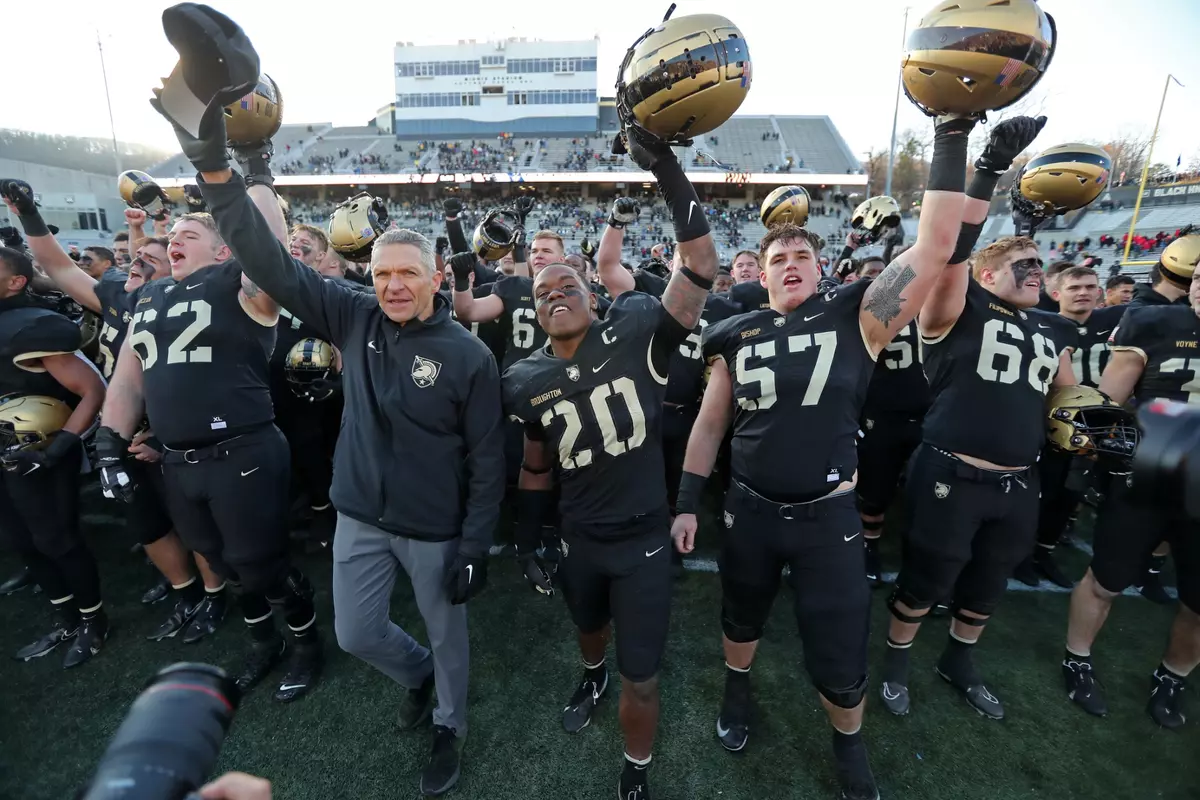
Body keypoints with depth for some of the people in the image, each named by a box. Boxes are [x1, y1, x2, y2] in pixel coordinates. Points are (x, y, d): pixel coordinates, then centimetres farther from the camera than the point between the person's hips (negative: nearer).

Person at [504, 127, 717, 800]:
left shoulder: (635, 335, -15)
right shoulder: (528, 382, -4)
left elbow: (701, 272, -27)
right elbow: (537, 465, 8)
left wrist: (674, 184, -37)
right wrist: (527, 539, 11)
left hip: (643, 539, -3)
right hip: (578, 538, 4)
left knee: (642, 677, 9)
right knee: (591, 627, 32)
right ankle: (594, 675, 68)